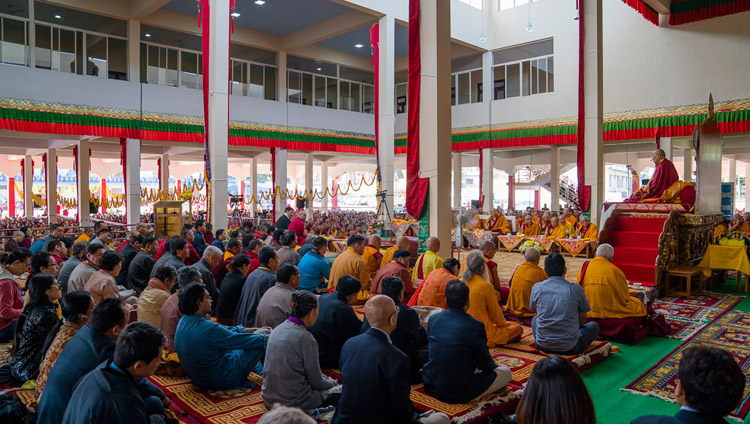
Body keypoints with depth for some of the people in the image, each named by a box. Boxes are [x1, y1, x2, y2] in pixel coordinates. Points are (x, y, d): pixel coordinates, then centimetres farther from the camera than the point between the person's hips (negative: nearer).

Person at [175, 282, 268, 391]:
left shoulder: (183, 321, -3)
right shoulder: (208, 329, -31)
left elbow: (224, 330, 7)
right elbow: (244, 341, -20)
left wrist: (254, 330, 11)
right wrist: (267, 338, -2)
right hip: (220, 382, -9)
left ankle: (260, 373, 36)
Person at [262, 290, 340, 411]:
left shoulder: (278, 329, 2)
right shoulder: (305, 338, -21)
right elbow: (317, 382, -12)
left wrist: (327, 380, 17)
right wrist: (333, 383, 10)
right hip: (293, 403, -8)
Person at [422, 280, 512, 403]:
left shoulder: (433, 319, -2)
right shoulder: (475, 326, -17)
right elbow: (485, 365, -7)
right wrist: (493, 365, 20)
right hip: (458, 394, -5)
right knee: (506, 372, 11)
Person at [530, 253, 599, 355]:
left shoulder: (537, 287, -3)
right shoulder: (576, 289, -7)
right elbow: (582, 319, 5)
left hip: (543, 346, 2)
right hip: (570, 348, -1)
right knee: (594, 326, 25)